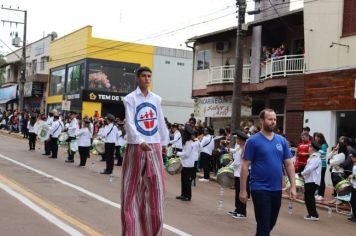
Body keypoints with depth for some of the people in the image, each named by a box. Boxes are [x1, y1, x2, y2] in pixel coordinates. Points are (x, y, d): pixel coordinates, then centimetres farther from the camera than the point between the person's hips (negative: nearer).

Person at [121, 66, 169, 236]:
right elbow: (129, 123, -14)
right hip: (136, 146, -4)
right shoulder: (130, 99, -3)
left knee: (156, 186, 5)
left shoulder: (156, 99, 11)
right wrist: (140, 141, -25)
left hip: (154, 146, 4)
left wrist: (164, 142, 18)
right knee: (133, 187, 1)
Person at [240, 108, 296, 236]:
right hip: (260, 189, -5)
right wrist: (242, 190, -9)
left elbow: (289, 164, 8)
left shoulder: (282, 140, 6)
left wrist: (293, 186, 1)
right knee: (264, 225, -2)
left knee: (271, 223, 18)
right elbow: (245, 166, -7)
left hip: (277, 189, 5)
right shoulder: (253, 141, -8)